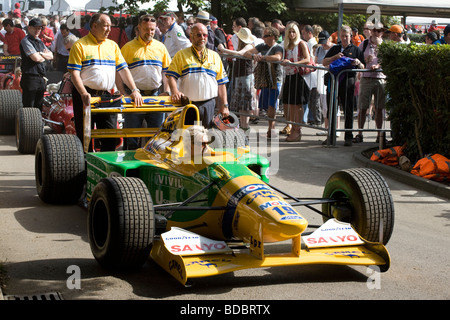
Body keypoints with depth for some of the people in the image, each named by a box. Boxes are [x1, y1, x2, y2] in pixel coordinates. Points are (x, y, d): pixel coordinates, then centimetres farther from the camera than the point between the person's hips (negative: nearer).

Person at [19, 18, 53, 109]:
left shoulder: (40, 41, 18)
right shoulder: (26, 41, -9)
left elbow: (51, 56, 12)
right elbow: (36, 58, -19)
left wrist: (41, 54, -7)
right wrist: (45, 56, 3)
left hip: (41, 78, 8)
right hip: (30, 78, -8)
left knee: (38, 107, 13)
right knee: (29, 109, -5)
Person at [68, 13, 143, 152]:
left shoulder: (113, 45, 14)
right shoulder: (80, 45, -1)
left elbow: (123, 70, 12)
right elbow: (74, 73, -7)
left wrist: (135, 90, -1)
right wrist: (84, 94, -21)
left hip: (106, 96, 4)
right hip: (86, 97, -4)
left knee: (110, 136, 3)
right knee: (85, 136, 1)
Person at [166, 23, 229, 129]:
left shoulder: (215, 56, 16)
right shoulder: (181, 55, 8)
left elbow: (221, 84, 15)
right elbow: (171, 76, -2)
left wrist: (224, 106, 9)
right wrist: (175, 92, -21)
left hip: (209, 104, 2)